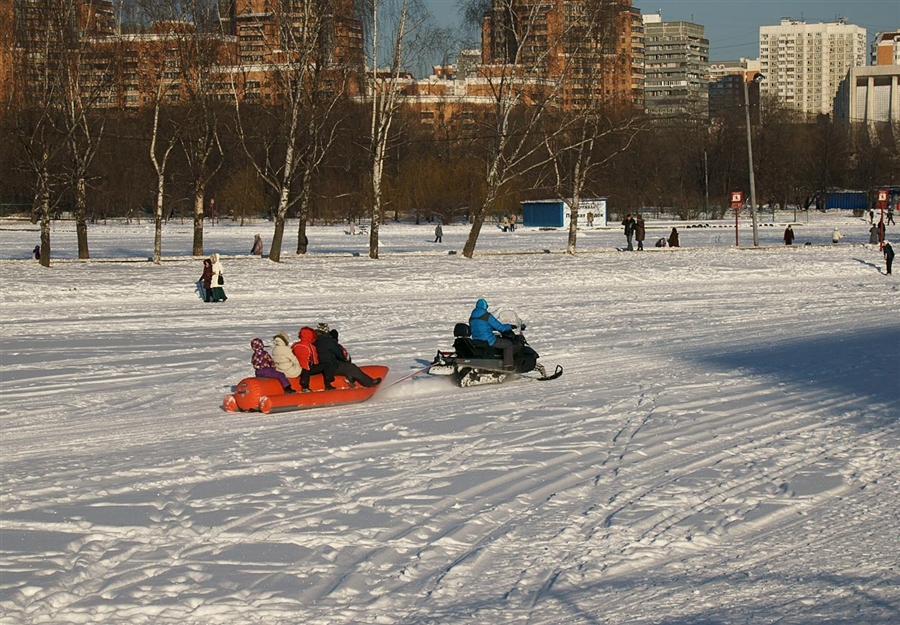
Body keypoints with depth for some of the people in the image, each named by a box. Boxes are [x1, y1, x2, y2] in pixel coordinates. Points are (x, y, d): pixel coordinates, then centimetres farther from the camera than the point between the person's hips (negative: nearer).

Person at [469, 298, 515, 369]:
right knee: (508, 344, 2)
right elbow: (500, 327, -12)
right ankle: (507, 365, -6)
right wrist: (509, 327, 6)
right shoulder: (487, 316, -14)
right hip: (488, 341, -8)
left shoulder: (471, 317, 9)